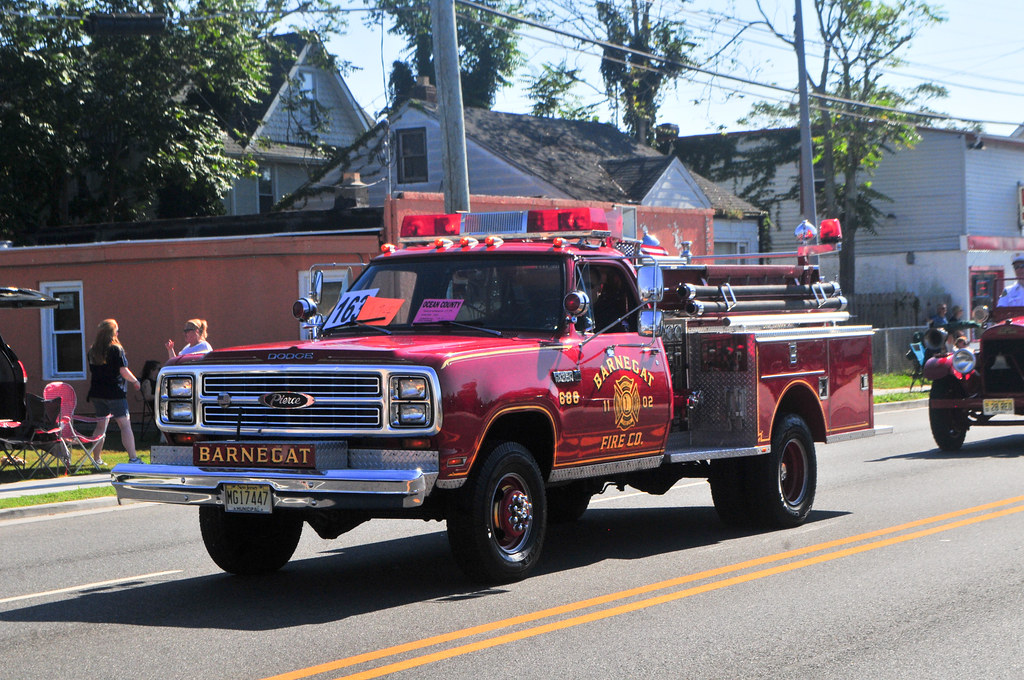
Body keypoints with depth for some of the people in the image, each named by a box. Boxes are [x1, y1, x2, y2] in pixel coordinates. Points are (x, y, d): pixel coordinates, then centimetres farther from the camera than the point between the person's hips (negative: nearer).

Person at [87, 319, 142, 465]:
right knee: (125, 424, -6)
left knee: (101, 425, 17)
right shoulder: (116, 349, -11)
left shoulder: (92, 350, 8)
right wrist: (135, 381, 3)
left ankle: (97, 458, 20)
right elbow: (124, 371, -12)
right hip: (114, 392, -6)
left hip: (97, 393, 6)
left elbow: (92, 370, 16)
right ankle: (133, 458, -12)